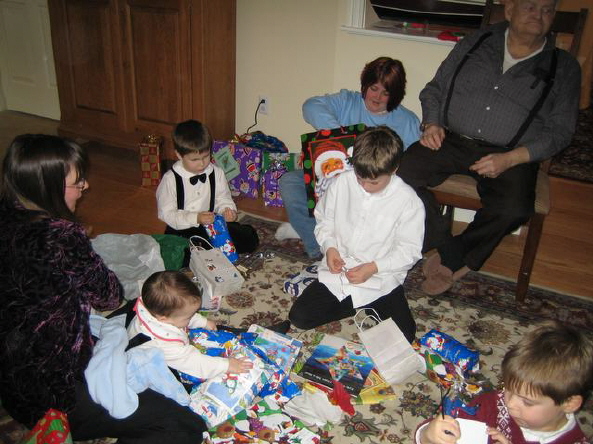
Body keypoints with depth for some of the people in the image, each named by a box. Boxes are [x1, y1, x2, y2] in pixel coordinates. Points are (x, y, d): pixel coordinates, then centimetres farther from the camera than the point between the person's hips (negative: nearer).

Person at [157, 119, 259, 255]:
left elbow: (223, 199, 10)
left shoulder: (217, 173, 0)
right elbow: (167, 213, -10)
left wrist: (227, 210, -14)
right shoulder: (170, 179, -10)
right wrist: (196, 218, -24)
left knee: (249, 238, -12)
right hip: (182, 230, -3)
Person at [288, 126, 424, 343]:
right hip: (337, 271, 3)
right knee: (299, 317, -8)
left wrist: (374, 267, -19)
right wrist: (329, 246, -10)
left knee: (403, 336, -17)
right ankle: (360, 307, 9)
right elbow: (324, 220, 9)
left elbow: (409, 250, -8)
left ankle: (366, 307, 12)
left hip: (381, 280, -2)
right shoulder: (342, 183, -5)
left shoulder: (408, 201, -13)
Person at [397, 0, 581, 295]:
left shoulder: (564, 68, 8)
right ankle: (452, 252, -10)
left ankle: (450, 259, -4)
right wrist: (432, 124, -4)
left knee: (514, 209, -31)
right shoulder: (475, 44, 13)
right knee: (402, 173, -25)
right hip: (452, 142, 2)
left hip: (511, 156, -1)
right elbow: (434, 89, 18)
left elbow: (559, 130, 2)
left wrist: (510, 159, -15)